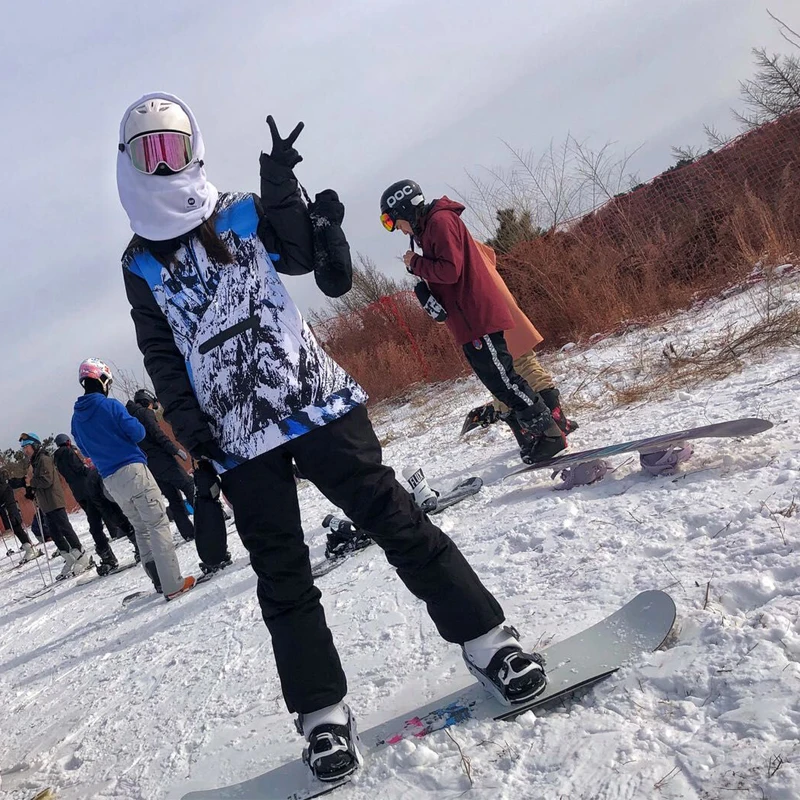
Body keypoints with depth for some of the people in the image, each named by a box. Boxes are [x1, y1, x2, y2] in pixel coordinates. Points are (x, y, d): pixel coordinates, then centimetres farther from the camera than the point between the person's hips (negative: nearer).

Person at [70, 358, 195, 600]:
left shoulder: (76, 418, 10)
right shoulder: (110, 405, -10)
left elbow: (85, 450, 19)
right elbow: (137, 433, -12)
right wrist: (136, 424, 9)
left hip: (110, 480, 7)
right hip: (132, 470, -7)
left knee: (141, 529, 16)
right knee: (158, 525, -6)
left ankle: (159, 581, 16)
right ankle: (173, 584, -11)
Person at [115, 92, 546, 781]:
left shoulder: (243, 214, 8)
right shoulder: (141, 264, 12)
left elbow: (302, 256, -7)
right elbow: (161, 356, 9)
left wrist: (283, 194, -21)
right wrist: (190, 425, -3)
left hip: (314, 400, -1)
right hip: (236, 435, 2)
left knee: (390, 516, -4)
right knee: (282, 575, 4)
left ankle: (486, 640, 7)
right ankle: (323, 711, 13)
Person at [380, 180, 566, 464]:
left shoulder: (440, 221, -11)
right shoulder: (429, 227, 20)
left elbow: (450, 270, -19)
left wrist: (415, 263, -8)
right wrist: (418, 266, 7)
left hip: (477, 317, -10)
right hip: (469, 320, 10)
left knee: (501, 379, -9)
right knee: (498, 380, 11)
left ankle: (549, 433, -3)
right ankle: (536, 432, 16)